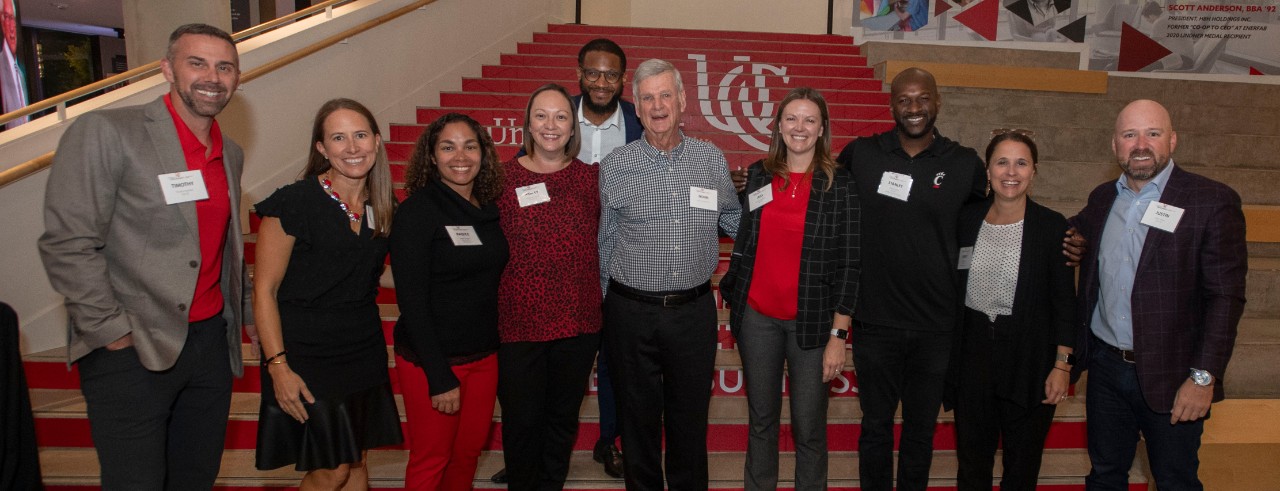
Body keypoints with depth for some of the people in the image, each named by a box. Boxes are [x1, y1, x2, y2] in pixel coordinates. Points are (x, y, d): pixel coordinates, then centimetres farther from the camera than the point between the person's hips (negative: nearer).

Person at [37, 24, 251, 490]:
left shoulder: (231, 154, 10)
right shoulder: (104, 132, -10)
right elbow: (67, 245, -14)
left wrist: (245, 311, 12)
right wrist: (115, 333, -14)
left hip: (212, 341, 6)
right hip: (132, 352, -6)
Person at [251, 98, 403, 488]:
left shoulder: (384, 208, 4)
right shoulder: (293, 203, -14)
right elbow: (264, 291, -12)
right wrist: (277, 365, -16)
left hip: (365, 354, 6)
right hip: (307, 358, -5)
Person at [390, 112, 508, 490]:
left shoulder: (488, 210, 5)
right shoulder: (416, 212, -13)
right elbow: (411, 301, -15)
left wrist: (496, 348, 5)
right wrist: (439, 377, -17)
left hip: (484, 356, 6)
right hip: (432, 360, -5)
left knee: (469, 451, 17)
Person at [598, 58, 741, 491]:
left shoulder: (711, 159, 2)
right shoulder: (614, 166, -3)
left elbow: (734, 222, 17)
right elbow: (604, 246, 4)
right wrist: (606, 309, 8)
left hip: (694, 309, 1)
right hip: (632, 311, -1)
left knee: (691, 414, 14)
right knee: (638, 414, 13)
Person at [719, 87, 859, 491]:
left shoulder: (840, 184, -5)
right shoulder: (757, 175, 4)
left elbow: (848, 263, -6)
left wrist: (839, 335, -9)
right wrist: (732, 295, 7)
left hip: (811, 321, -3)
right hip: (757, 316, 3)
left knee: (809, 427, 6)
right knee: (761, 418, 15)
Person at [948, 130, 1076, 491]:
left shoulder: (1052, 226, -7)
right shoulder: (966, 220, 1)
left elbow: (1064, 302, -5)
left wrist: (1062, 366, -9)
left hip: (1030, 358, -2)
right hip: (973, 351, 2)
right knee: (972, 458, 14)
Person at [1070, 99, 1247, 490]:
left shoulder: (1212, 201, -9)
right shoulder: (1102, 199, 7)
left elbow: (1226, 296, -12)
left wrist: (1204, 376, -16)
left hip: (1170, 377, -4)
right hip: (1105, 366, 4)